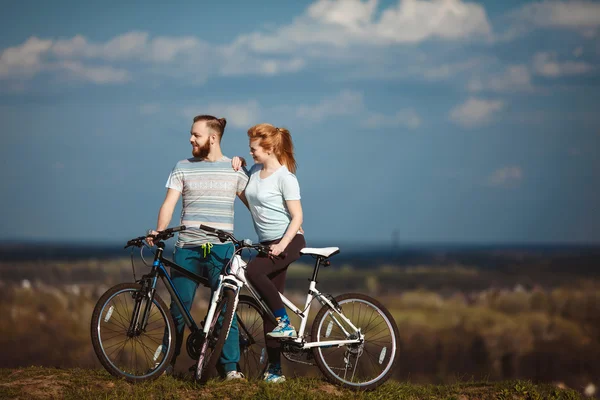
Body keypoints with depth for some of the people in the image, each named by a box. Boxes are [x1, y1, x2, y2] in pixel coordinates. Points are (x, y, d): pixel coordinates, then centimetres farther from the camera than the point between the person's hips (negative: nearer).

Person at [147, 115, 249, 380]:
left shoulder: (234, 169, 7)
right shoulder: (183, 168, 9)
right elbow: (169, 203, 2)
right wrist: (159, 231, -13)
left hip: (221, 249, -1)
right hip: (187, 248, 1)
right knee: (179, 308, 3)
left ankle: (230, 367, 1)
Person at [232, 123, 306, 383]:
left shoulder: (285, 177, -13)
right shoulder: (255, 172, 9)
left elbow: (297, 217, -14)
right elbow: (248, 201, 27)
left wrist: (282, 244, -25)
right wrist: (238, 168, 12)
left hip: (289, 241, -8)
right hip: (268, 243, 8)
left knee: (253, 271, -33)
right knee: (269, 305, 3)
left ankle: (285, 323, -20)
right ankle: (274, 368, 5)